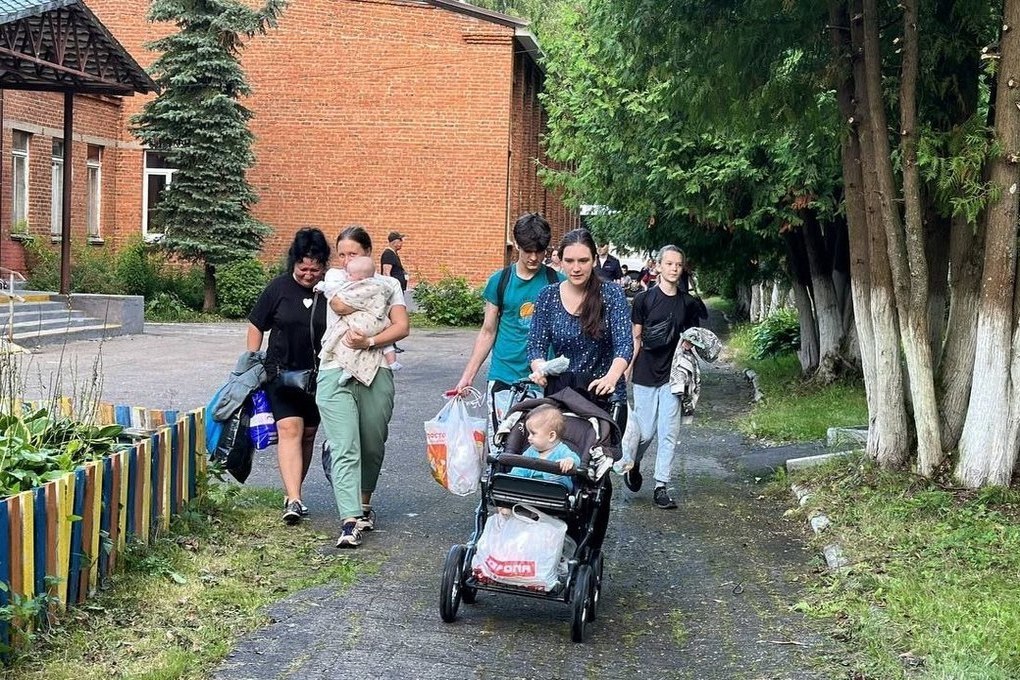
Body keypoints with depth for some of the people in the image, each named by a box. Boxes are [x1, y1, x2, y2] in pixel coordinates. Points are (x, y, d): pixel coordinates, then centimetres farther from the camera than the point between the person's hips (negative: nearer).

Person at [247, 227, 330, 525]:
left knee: (307, 434, 10)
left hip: (318, 376, 1)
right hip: (282, 372, -1)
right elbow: (257, 326, 7)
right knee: (289, 429, -13)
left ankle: (291, 492, 25)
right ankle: (293, 500, -20)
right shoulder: (279, 288, -3)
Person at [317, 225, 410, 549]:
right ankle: (350, 521, -15)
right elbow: (340, 305, -10)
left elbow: (402, 327, 0)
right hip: (336, 373, -1)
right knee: (344, 448, -10)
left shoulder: (388, 284, 13)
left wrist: (369, 342, -13)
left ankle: (364, 504, 31)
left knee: (372, 446, 9)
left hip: (376, 374, 1)